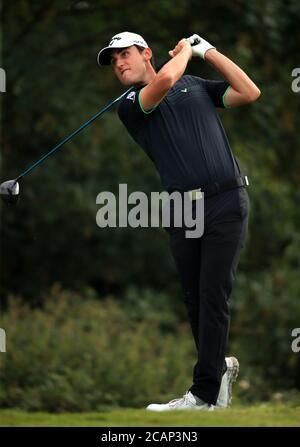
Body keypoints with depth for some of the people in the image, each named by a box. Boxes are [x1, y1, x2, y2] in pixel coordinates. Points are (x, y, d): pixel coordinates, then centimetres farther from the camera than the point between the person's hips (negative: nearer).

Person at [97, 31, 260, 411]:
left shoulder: (197, 85, 18)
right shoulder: (129, 105, 8)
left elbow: (249, 92, 9)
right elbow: (164, 82, -12)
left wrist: (207, 51, 9)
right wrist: (184, 51, 6)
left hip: (226, 200, -1)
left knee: (213, 294, -10)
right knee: (194, 299, 3)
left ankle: (204, 392, -13)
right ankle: (219, 366, 27)